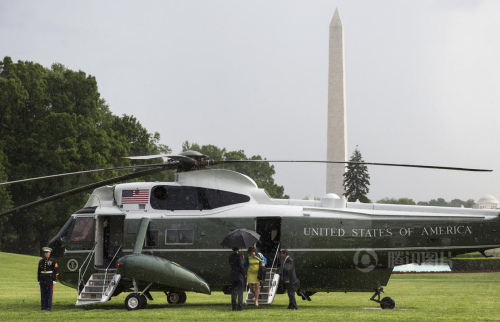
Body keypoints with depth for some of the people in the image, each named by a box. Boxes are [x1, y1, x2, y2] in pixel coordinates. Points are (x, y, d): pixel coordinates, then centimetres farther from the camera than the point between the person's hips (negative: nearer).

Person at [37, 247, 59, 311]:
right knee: (43, 294, 3)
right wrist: (39, 280, 9)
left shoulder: (53, 261, -2)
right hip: (42, 281, 4)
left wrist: (55, 280, -8)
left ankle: (49, 307, -2)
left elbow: (56, 271, -3)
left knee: (49, 294, -5)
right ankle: (43, 307, 6)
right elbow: (38, 271, 14)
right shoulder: (41, 261, 9)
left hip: (50, 280, -4)